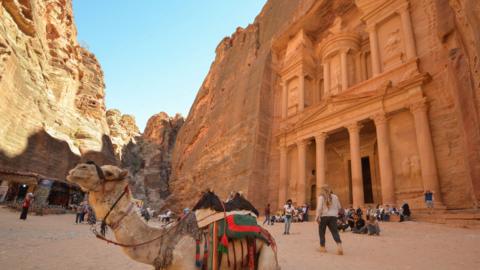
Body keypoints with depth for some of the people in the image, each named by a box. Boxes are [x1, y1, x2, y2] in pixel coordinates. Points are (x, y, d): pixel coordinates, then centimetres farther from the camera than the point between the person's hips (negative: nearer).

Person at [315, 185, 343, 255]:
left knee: (322, 232, 11)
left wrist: (317, 216, -13)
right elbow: (339, 207, 13)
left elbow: (319, 208, -14)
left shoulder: (321, 197, -4)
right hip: (333, 216, 3)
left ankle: (322, 247, 17)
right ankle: (339, 245, -22)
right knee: (335, 232, 0)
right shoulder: (335, 197, 8)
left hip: (323, 216, -3)